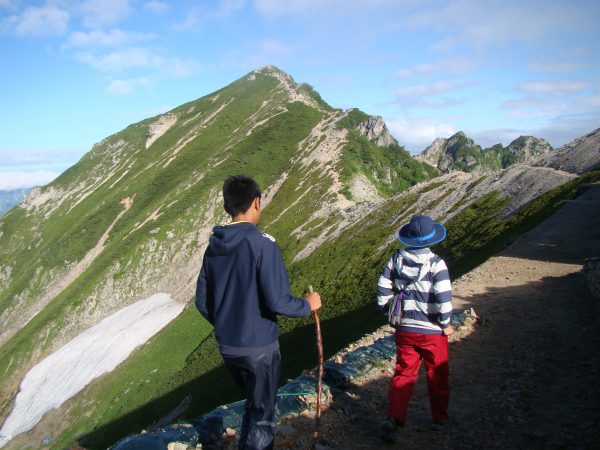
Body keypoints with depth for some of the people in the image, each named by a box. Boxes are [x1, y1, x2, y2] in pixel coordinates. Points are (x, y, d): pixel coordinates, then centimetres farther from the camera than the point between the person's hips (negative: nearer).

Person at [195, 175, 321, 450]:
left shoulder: (214, 247, 0)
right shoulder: (262, 244, -20)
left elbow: (202, 302, 6)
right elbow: (277, 302, -24)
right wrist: (307, 305, -5)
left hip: (226, 347, 6)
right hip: (259, 347, -6)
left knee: (254, 403, 29)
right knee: (262, 416, 14)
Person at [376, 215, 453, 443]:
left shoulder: (396, 259, -5)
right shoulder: (436, 264, -18)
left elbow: (383, 290, -2)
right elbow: (444, 299, -21)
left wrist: (392, 314, 11)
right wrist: (445, 324, -5)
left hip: (404, 329, 3)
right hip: (432, 332, -2)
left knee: (403, 374, 15)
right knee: (437, 377, 19)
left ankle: (393, 419, 5)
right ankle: (439, 418, 36)